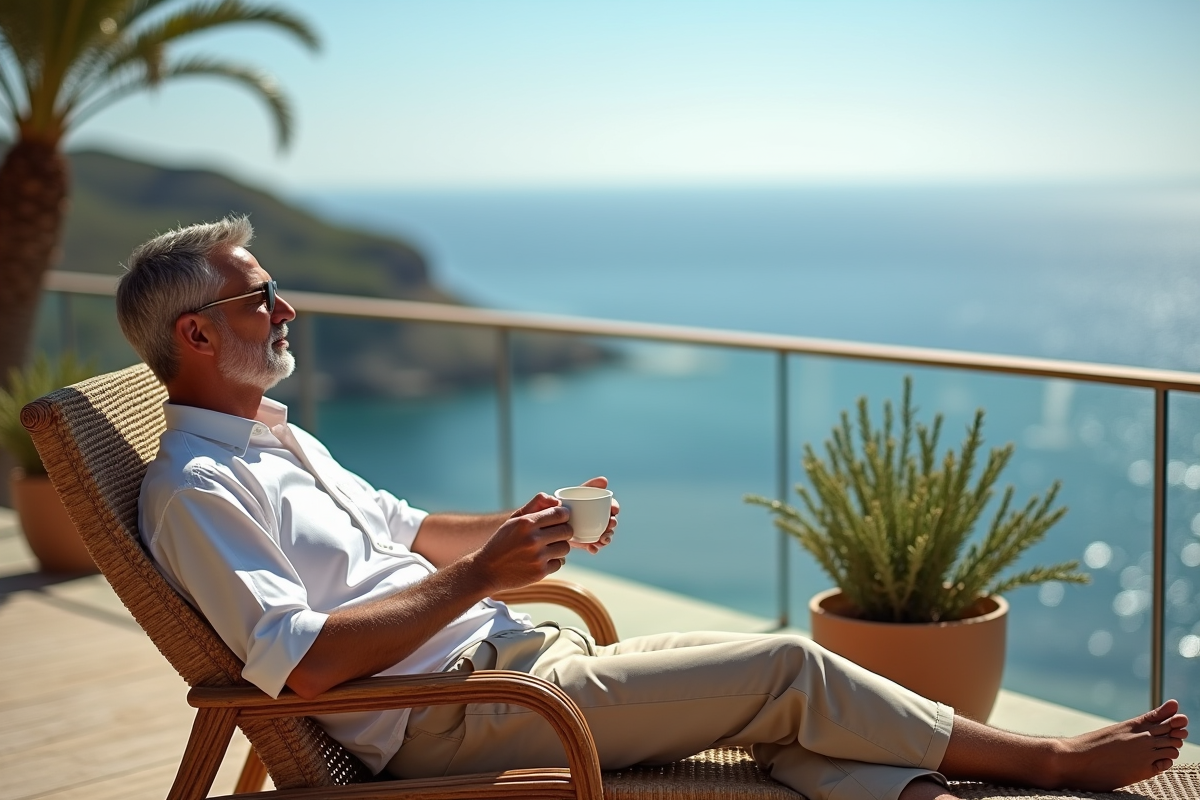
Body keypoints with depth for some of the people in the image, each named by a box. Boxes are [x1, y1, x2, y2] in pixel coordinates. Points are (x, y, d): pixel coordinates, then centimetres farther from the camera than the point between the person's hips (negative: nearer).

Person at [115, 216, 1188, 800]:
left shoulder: (277, 437, 17)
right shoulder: (193, 489, -14)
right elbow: (303, 663, -24)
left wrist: (523, 528, 11)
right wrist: (477, 575, -21)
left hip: (510, 654, 10)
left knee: (773, 695, -4)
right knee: (786, 671, -9)